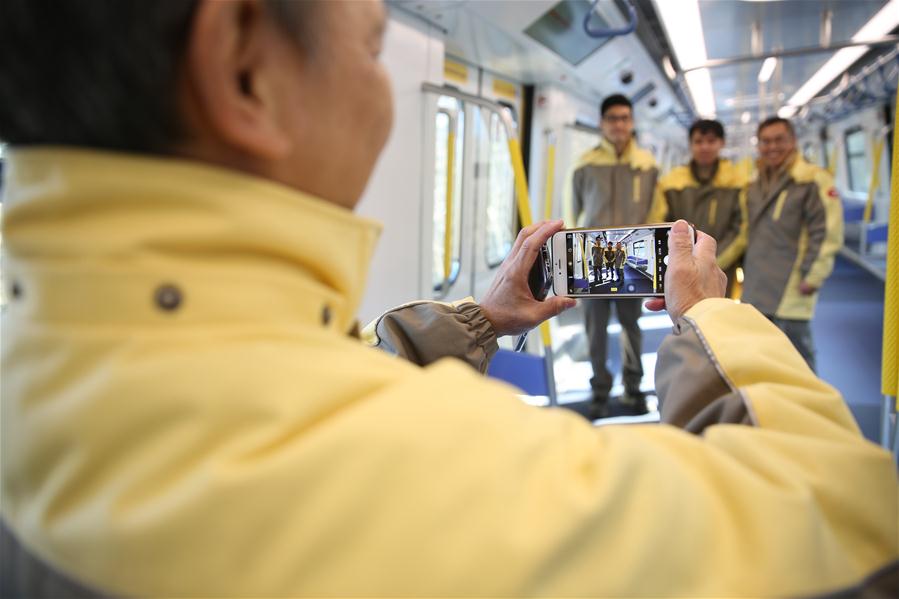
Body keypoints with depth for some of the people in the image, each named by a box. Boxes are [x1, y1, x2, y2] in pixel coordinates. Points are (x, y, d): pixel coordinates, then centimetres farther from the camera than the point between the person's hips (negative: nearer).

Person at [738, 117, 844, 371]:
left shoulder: (812, 180, -8)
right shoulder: (755, 186, 15)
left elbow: (826, 233, -13)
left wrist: (812, 277, -15)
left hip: (790, 292, -7)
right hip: (757, 292, 7)